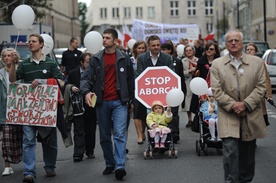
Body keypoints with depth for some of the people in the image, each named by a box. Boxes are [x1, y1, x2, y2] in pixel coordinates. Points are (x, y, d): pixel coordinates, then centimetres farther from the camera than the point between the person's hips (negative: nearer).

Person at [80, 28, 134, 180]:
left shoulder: (124, 58, 4)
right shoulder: (96, 59, 5)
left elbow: (130, 79, 10)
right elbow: (86, 77, -2)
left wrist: (130, 98, 10)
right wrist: (86, 91, -21)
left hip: (119, 101, -2)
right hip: (102, 102, 2)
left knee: (119, 134, -13)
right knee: (104, 136, 9)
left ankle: (119, 166, -18)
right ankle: (109, 164, 21)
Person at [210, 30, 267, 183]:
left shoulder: (257, 62, 5)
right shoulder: (217, 64, 3)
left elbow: (261, 87, -1)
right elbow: (217, 90, -3)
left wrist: (245, 104, -14)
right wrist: (233, 105, -15)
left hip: (250, 116, 2)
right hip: (229, 118, -2)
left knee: (248, 154, 11)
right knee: (230, 152, -12)